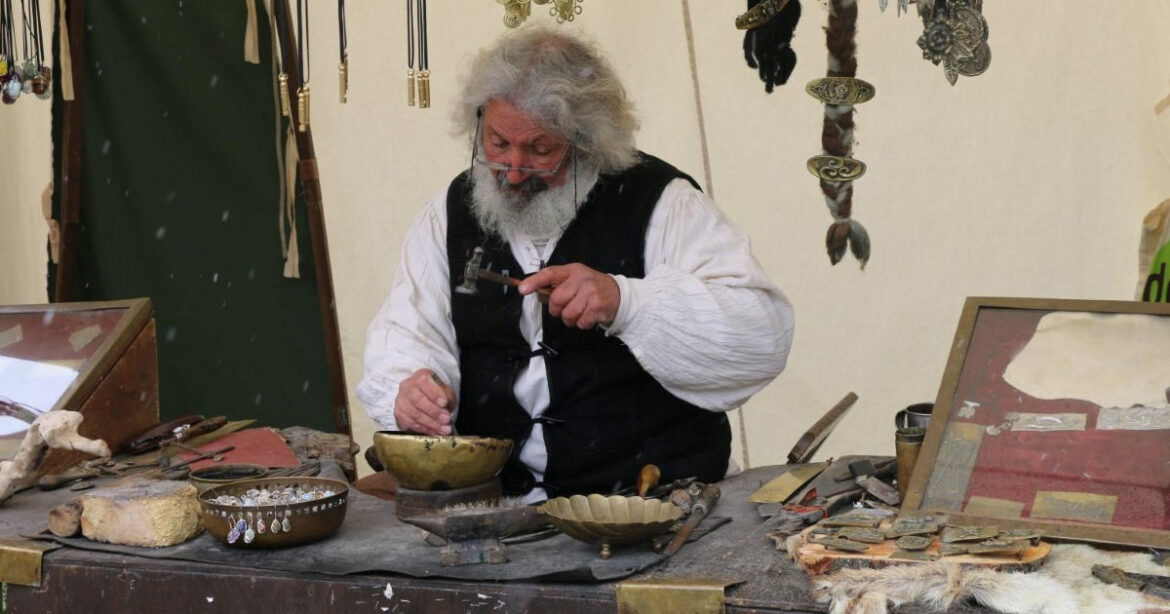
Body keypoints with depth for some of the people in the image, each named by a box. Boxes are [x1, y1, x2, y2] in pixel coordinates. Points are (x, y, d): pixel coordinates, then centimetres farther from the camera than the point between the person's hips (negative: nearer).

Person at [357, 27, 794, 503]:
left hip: (653, 494, -3)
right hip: (490, 495, 4)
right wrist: (406, 388, -13)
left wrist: (625, 301, -24)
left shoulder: (659, 202, -2)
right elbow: (405, 332, 12)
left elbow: (764, 334, -12)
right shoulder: (453, 211, 12)